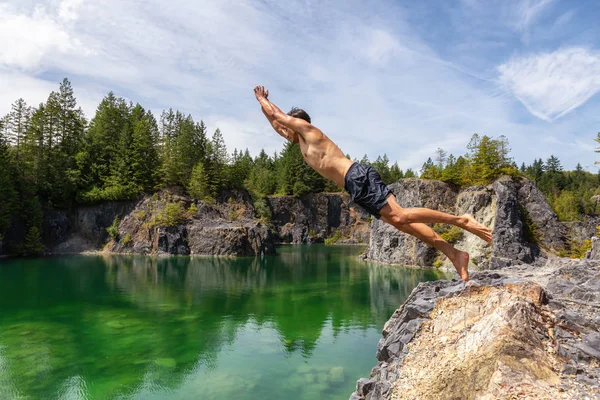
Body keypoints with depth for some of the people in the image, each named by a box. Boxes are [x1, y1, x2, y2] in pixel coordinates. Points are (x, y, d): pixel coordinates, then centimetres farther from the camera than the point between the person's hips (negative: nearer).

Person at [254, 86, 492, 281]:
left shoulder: (308, 130, 8)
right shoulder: (303, 143, 31)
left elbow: (277, 115, 13)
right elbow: (276, 123, 42)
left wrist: (262, 99, 30)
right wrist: (263, 102, 47)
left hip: (358, 177, -9)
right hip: (356, 185, 9)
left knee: (400, 216, -18)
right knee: (402, 222, 0)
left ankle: (460, 220, -14)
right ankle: (454, 255, -3)